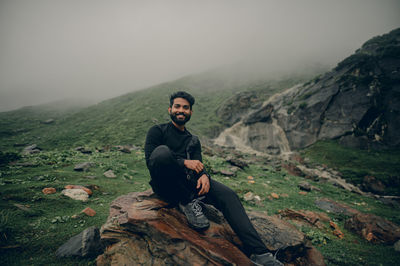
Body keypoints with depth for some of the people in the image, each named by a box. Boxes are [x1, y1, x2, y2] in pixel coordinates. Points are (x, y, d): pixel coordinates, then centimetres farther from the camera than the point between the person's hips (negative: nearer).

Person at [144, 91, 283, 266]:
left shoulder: (193, 140, 25)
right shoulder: (157, 131, 12)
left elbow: (198, 164, 11)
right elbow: (149, 159, -4)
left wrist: (204, 175, -15)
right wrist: (185, 162, -17)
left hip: (188, 180, 4)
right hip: (165, 184, -3)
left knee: (228, 195, -20)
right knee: (162, 151, -35)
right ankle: (187, 202, -21)